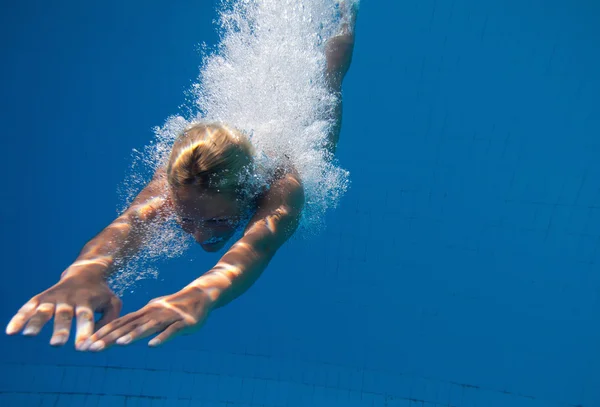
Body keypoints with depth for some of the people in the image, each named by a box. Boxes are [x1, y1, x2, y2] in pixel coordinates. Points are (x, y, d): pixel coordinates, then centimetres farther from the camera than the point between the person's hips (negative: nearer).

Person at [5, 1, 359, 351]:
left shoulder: (282, 188, -53)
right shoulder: (173, 183, -43)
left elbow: (259, 243, -71)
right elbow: (131, 223, -60)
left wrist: (204, 292, -90)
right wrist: (86, 270, -82)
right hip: (248, 126, 2)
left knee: (325, 83, 29)